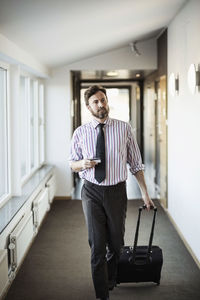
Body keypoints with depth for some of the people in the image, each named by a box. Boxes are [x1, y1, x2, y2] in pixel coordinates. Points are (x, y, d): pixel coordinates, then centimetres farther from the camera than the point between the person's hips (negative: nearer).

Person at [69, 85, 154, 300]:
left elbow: (135, 163, 4)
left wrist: (145, 193, 2)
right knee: (97, 245, -1)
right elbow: (72, 164, 10)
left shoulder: (124, 129, -1)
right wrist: (82, 164, -14)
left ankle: (110, 280, 41)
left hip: (117, 191, 1)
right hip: (92, 192, 0)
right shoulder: (80, 133, 0)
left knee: (116, 243, 13)